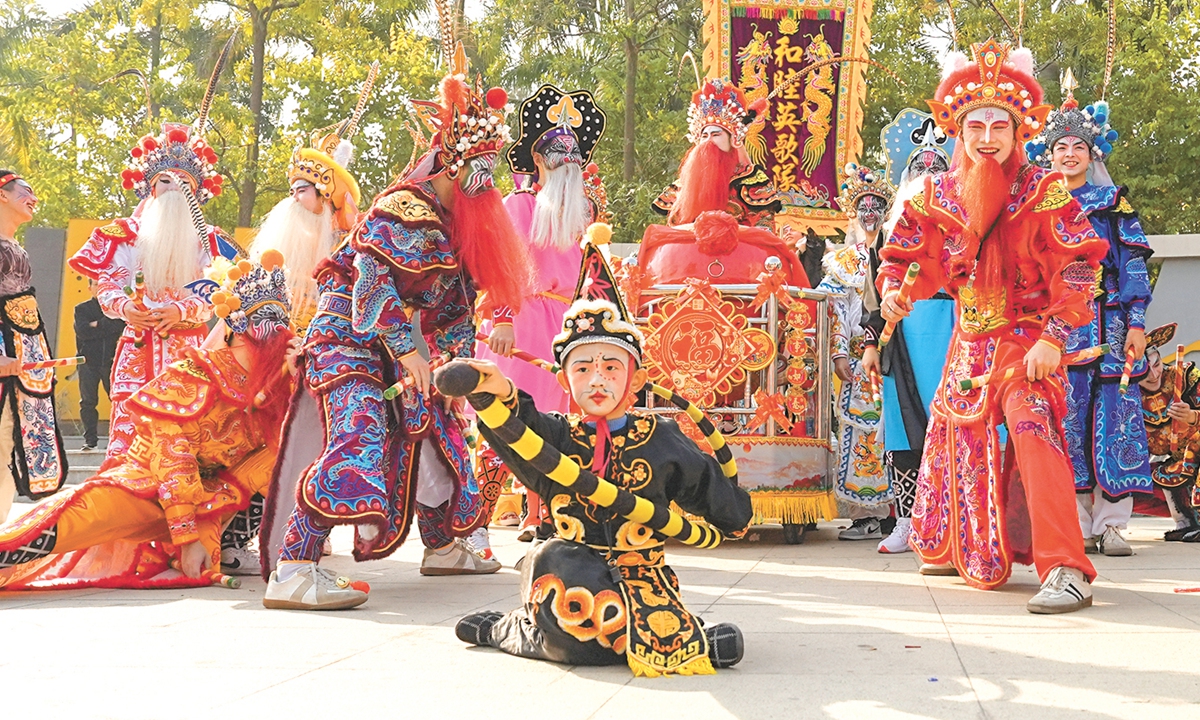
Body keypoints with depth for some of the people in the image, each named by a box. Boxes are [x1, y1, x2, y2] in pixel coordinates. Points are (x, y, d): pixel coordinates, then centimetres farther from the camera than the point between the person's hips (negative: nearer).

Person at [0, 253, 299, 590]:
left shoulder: (269, 386, 3)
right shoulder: (193, 379, -16)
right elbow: (173, 466, -19)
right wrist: (188, 536, -22)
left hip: (209, 495, 7)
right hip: (147, 484, -7)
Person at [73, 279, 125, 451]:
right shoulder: (81, 309, 9)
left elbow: (121, 326, -10)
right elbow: (82, 332, -8)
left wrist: (98, 325, -10)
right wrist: (108, 327, -7)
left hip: (110, 360, 0)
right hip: (88, 361, 0)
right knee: (88, 401, 0)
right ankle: (90, 440, 6)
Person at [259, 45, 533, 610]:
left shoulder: (457, 223, 17)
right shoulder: (406, 206, -13)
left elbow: (456, 305, 17)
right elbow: (370, 275, -23)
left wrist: (458, 365, 8)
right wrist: (406, 349, -25)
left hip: (398, 350, 10)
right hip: (350, 341, -10)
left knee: (433, 436, 16)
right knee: (358, 441, -26)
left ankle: (443, 547, 34)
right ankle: (291, 572, -29)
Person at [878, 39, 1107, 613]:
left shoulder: (1042, 190, -11)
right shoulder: (939, 194, 2)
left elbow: (1078, 266, -13)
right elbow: (900, 250, 12)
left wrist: (1053, 336, -22)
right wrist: (892, 290, -10)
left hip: (1026, 341, -6)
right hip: (969, 343, 6)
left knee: (1032, 430, -28)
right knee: (951, 437, 18)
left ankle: (1066, 571, -27)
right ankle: (953, 550, 41)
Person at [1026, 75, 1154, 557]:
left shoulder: (1115, 203, 11)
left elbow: (1134, 264, 5)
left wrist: (1136, 323, -6)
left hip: (1109, 324, 0)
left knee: (1114, 418, -5)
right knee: (1066, 419, -3)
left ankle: (1111, 525, 1)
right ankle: (1077, 526, 4)